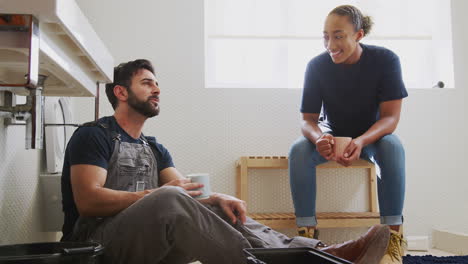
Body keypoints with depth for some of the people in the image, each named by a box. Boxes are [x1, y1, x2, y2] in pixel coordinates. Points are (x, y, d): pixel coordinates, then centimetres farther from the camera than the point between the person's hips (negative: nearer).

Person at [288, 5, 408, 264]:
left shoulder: (385, 60, -20)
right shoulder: (317, 65, -17)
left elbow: (391, 117, -21)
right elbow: (308, 119, -14)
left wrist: (361, 141, -41)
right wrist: (319, 138, -39)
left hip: (372, 135, -1)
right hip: (332, 135, 1)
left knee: (392, 146, -35)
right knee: (298, 150, -29)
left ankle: (393, 237, -30)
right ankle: (306, 233, -28)